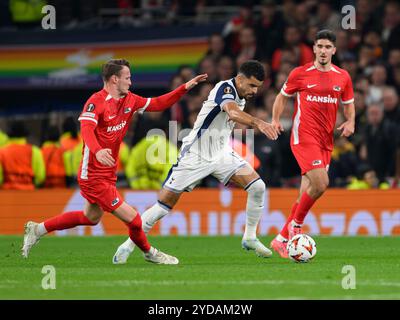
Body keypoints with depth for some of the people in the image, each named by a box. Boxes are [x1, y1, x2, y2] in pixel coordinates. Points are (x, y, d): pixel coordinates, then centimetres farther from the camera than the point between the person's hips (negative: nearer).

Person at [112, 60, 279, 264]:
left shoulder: (241, 96, 4)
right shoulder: (225, 88, -22)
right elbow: (233, 112, -45)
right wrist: (258, 123, -60)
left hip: (221, 154, 7)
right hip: (195, 156, -7)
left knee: (257, 187, -12)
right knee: (164, 205, -5)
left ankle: (249, 238, 3)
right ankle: (129, 245, 10)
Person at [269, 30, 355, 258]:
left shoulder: (343, 77, 9)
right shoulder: (300, 74, 0)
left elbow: (349, 104, 20)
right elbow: (283, 96, 13)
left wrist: (350, 122, 1)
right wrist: (275, 119, -1)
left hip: (326, 141, 5)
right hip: (303, 136, -5)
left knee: (308, 191, 4)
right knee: (320, 183, -22)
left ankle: (282, 239, 15)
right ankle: (295, 224, 0)